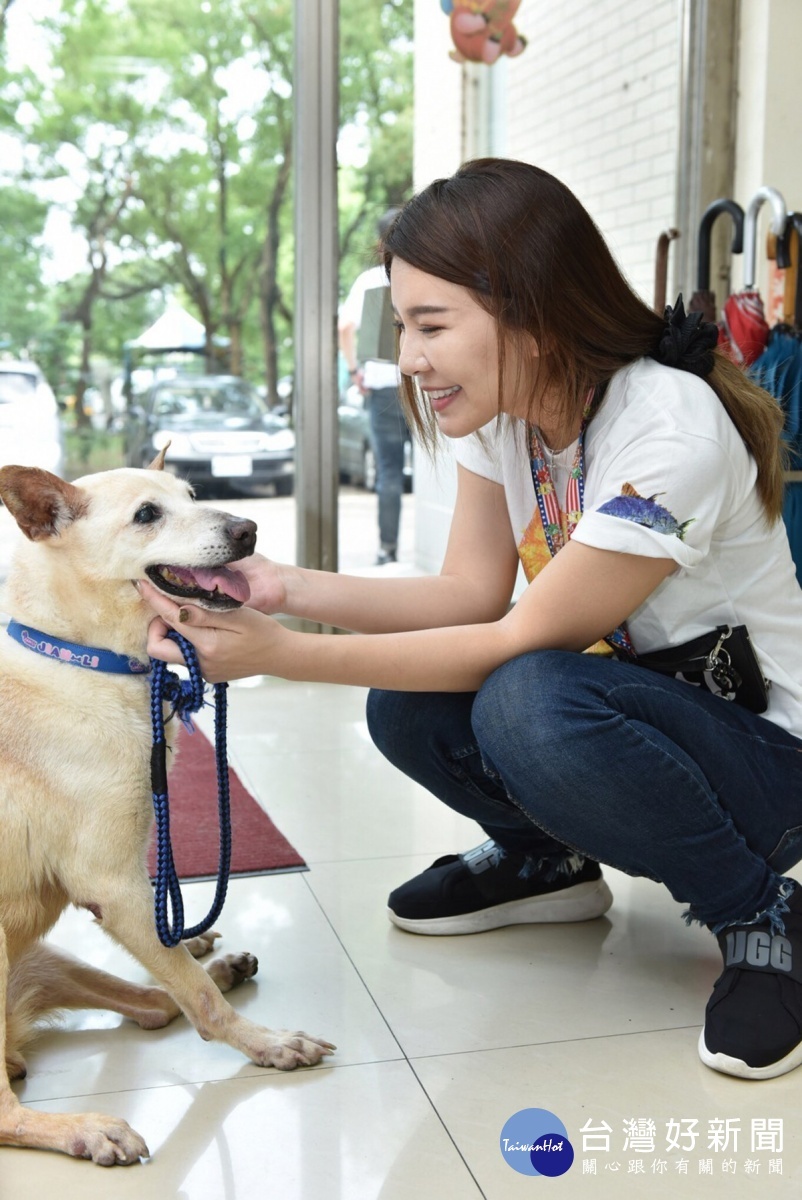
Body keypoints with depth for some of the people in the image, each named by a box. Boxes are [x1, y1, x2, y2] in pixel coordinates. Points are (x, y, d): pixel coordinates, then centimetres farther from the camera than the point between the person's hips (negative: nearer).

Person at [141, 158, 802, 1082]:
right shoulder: (503, 405, -4)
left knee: (531, 704, -35)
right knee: (405, 709, -16)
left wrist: (283, 655, -27)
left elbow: (523, 640, -27)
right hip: (620, 703, 7)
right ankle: (545, 862, 14)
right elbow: (471, 594, -6)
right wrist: (283, 587, -19)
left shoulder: (673, 434, -29)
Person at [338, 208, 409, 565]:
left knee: (389, 470, 5)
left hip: (383, 385, 0)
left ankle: (388, 549, 3)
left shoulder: (369, 280, 4)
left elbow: (345, 326, -6)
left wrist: (354, 369, 3)